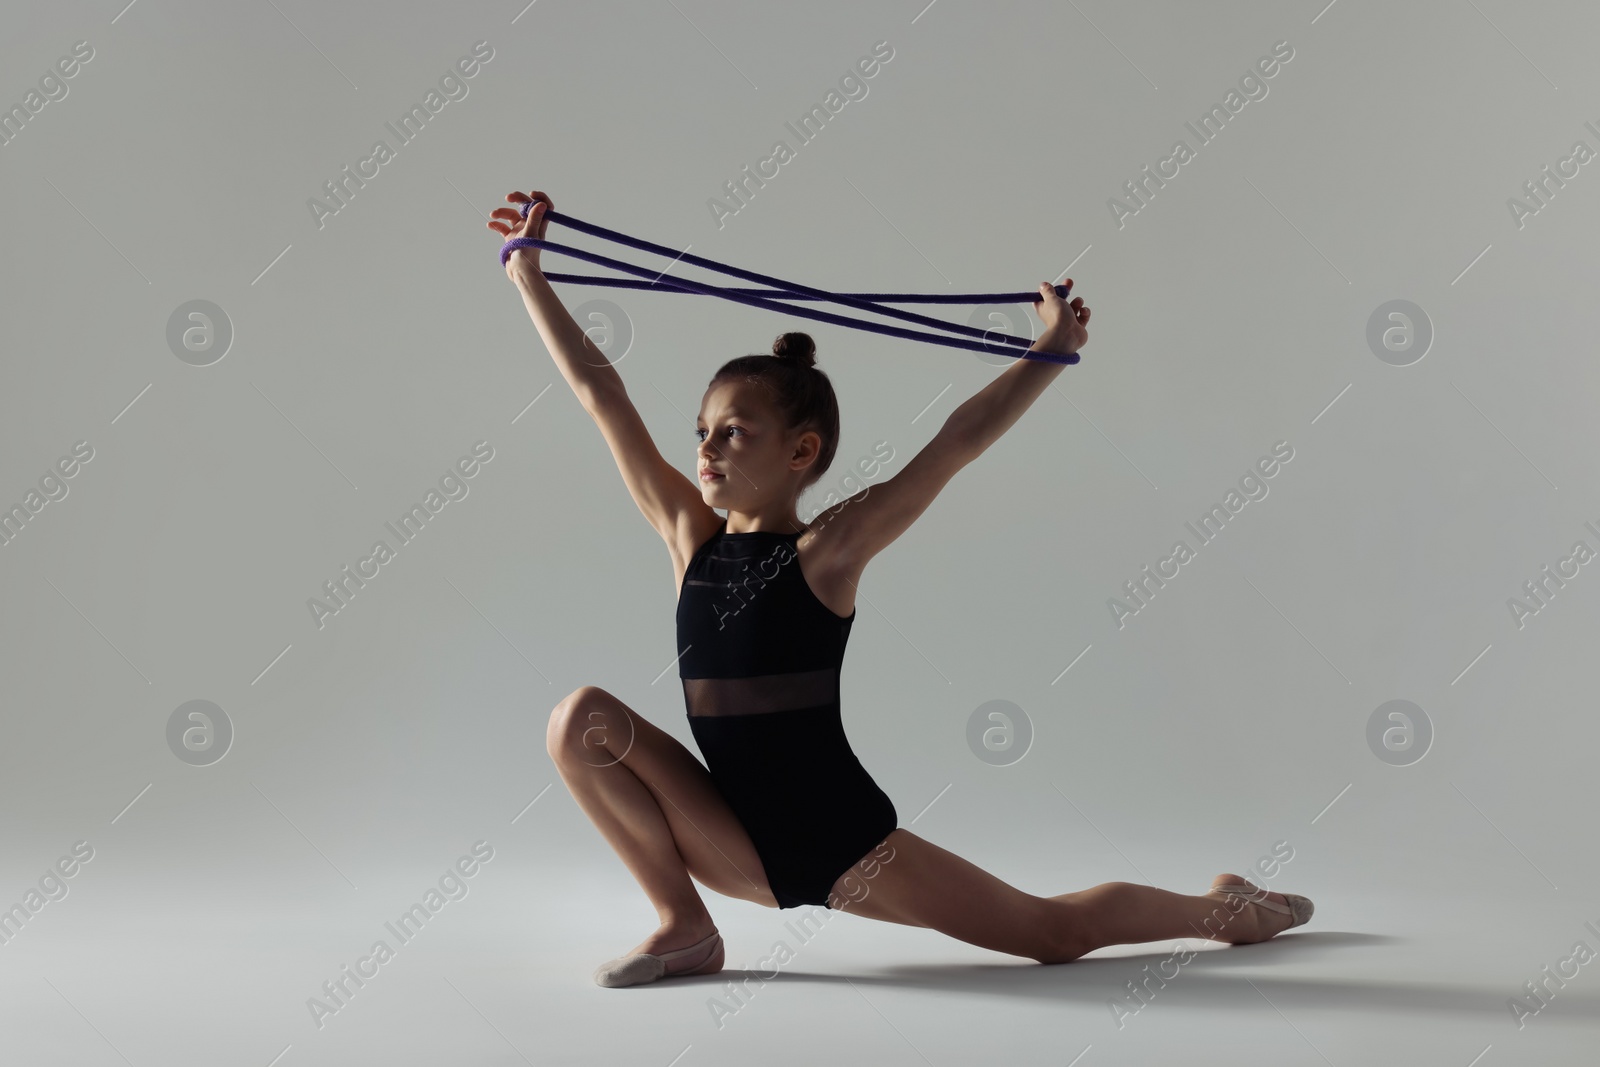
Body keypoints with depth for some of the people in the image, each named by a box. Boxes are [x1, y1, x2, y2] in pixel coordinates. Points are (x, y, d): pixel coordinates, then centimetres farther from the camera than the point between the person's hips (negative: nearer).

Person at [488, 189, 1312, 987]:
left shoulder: (826, 551, -12)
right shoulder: (689, 536, 0)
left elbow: (957, 442, -16)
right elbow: (599, 392, 1)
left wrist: (1053, 350, -21)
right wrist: (528, 272, 3)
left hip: (845, 840, -4)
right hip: (745, 851, 4)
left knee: (1054, 933, 5)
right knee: (581, 720, -11)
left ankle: (1224, 909, 35)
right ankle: (685, 929, -1)